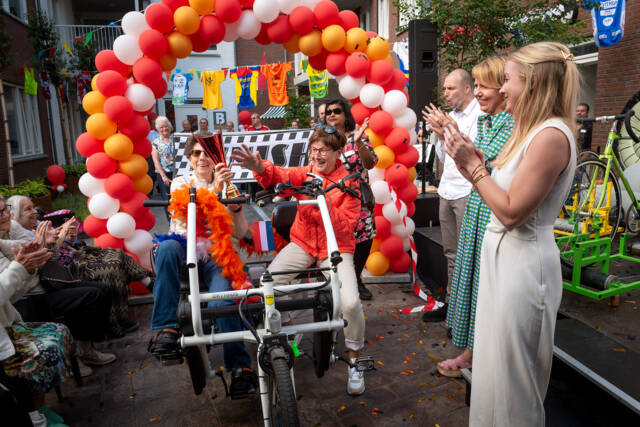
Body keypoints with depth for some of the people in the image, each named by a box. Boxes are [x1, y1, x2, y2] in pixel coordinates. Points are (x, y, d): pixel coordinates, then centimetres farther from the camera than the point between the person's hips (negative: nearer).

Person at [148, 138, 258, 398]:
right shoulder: (180, 183, 13)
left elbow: (239, 233, 8)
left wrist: (236, 205, -9)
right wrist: (214, 189, -22)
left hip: (216, 256, 0)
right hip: (186, 252, 0)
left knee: (222, 301, -31)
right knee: (167, 247, -37)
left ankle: (240, 367, -20)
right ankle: (166, 329, -34)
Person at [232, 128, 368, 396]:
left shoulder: (349, 183, -6)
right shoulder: (305, 173, 2)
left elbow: (346, 227, -13)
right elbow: (282, 175, -21)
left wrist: (324, 202, -27)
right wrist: (260, 168, -42)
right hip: (302, 243, 3)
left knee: (350, 303, -24)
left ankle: (354, 362, 4)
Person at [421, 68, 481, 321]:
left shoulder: (480, 114, -7)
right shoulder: (452, 116, 17)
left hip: (467, 192, -8)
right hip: (447, 191, 8)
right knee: (451, 253, 14)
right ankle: (451, 302, 24)